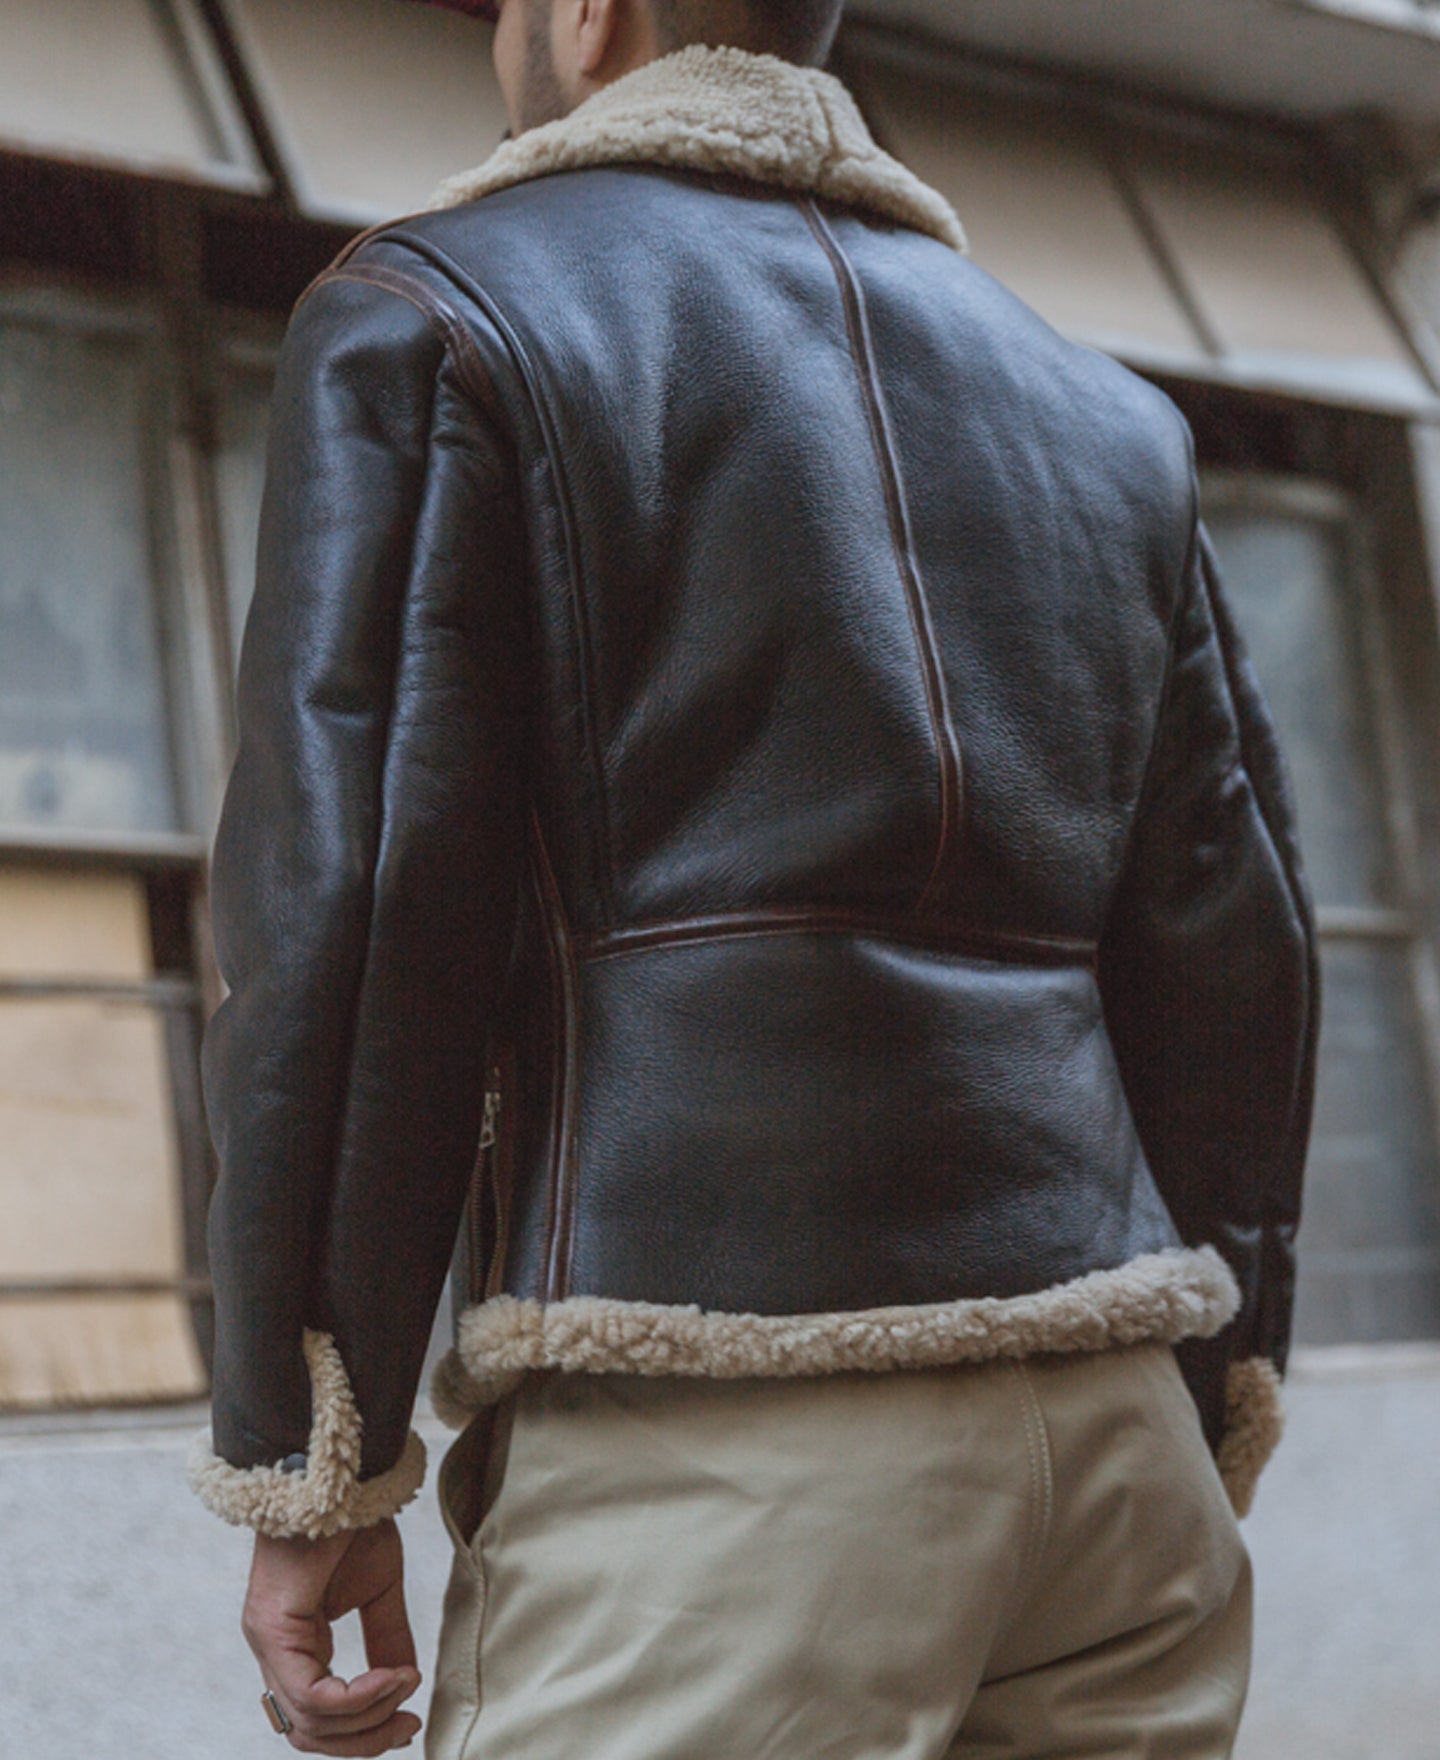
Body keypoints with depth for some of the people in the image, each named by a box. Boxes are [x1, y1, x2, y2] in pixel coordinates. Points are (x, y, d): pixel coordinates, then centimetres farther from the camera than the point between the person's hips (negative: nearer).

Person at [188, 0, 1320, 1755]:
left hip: (711, 1435, -6)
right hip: (1114, 1414, 6)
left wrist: (312, 1462, -5)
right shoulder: (1104, 410, 21)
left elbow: (353, 898, -7)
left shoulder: (425, 313, 4)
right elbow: (1233, 944, 16)